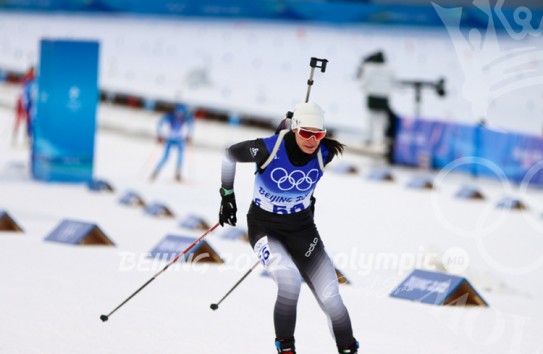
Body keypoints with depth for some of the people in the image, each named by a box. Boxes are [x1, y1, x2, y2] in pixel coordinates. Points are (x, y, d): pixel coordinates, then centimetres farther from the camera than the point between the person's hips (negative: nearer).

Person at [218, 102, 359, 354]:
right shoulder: (268, 149, -25)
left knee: (329, 297, -7)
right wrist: (227, 195, -1)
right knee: (289, 279, -30)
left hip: (301, 227, 3)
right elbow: (230, 154, -6)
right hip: (265, 226, -3)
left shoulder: (324, 153, -15)